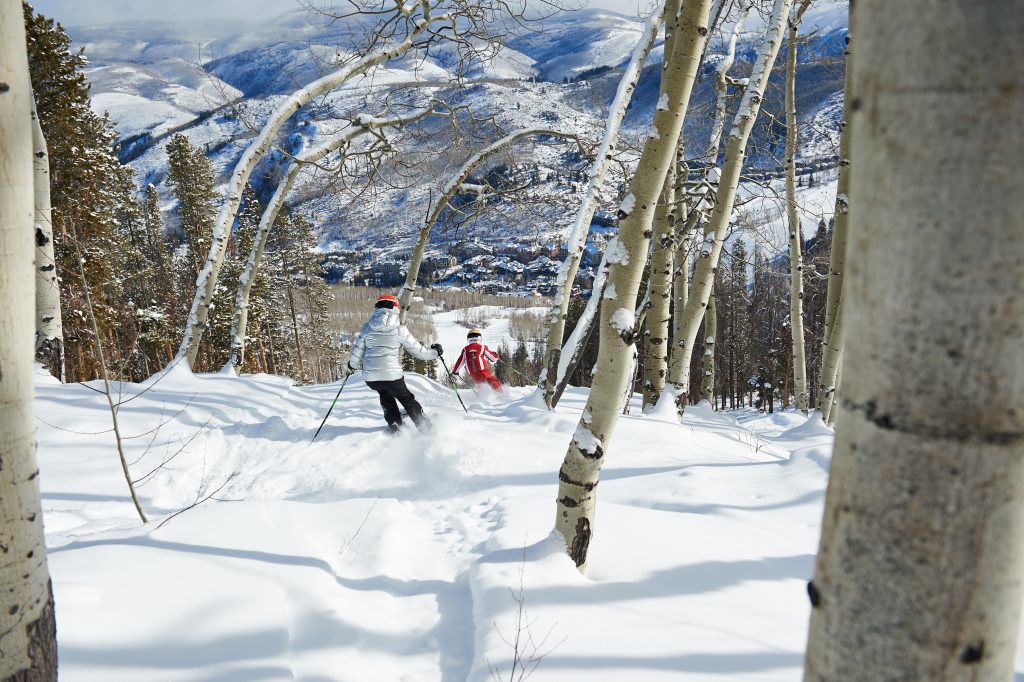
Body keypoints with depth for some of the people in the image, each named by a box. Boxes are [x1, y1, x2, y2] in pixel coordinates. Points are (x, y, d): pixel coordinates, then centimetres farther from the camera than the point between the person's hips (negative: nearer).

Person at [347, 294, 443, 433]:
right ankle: (425, 428, 19)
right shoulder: (399, 329, -5)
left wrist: (352, 364, 31)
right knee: (408, 400, 17)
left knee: (386, 395, 32)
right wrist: (435, 353, 17)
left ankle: (394, 424, 28)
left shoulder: (367, 328, 4)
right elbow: (418, 351, 0)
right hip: (392, 375, -3)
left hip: (371, 377, 3)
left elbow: (357, 352, 9)